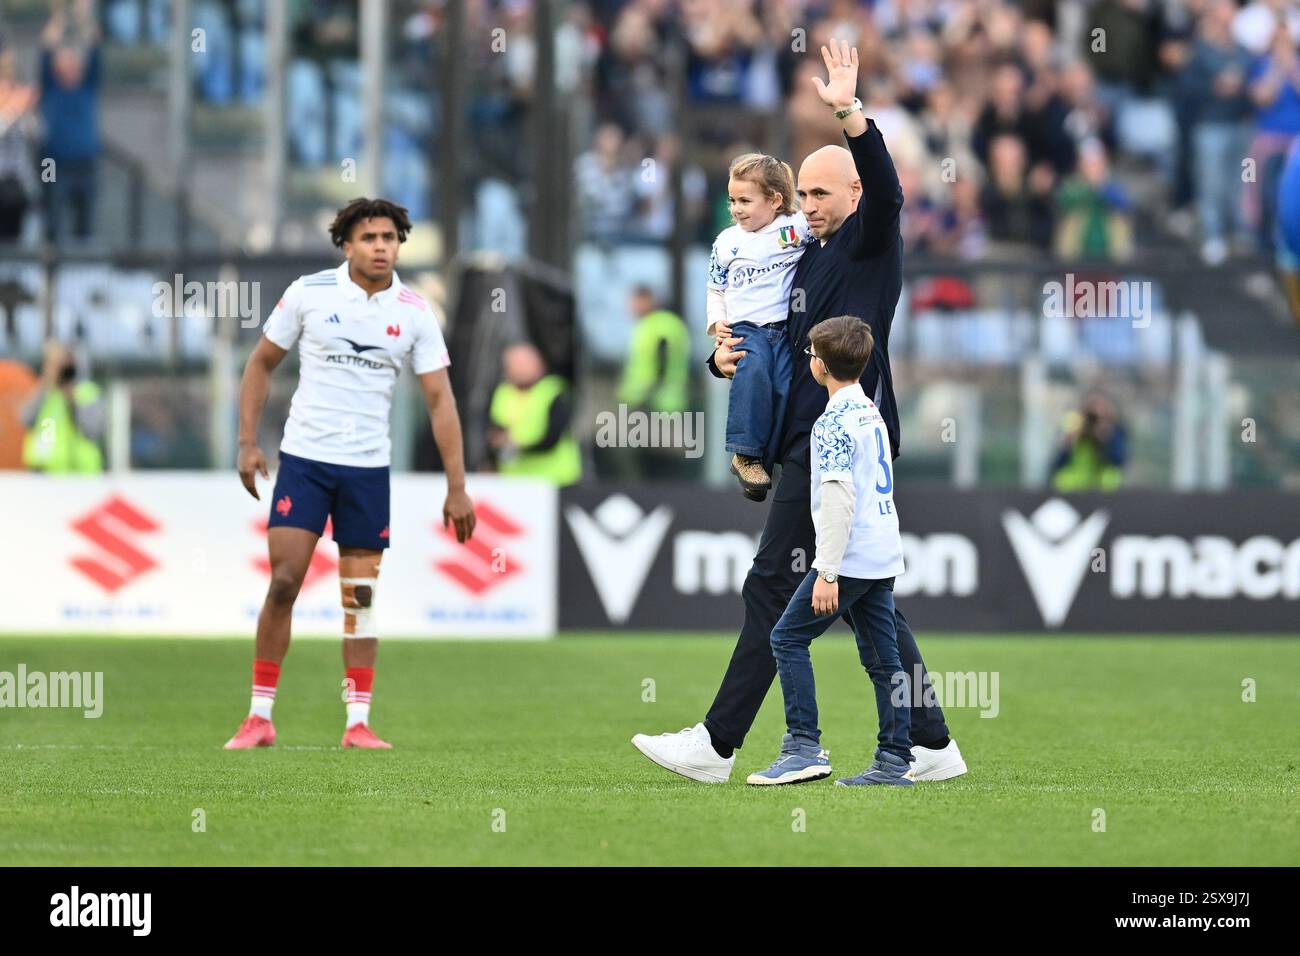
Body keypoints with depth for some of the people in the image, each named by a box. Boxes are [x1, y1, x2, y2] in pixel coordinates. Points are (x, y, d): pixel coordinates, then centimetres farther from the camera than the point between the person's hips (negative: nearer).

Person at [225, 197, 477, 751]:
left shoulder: (414, 312, 0)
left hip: (368, 468, 2)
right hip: (303, 457, -2)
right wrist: (248, 442, -1)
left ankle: (358, 722, 8)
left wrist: (457, 486, -6)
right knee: (284, 583, -8)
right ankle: (259, 716, 0)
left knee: (360, 596, 3)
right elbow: (262, 363, 7)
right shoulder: (309, 293, -3)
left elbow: (439, 399, 0)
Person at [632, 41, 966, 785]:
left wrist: (851, 113, -37)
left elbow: (886, 191, -25)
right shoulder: (810, 259, 21)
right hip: (813, 445, 10)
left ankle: (718, 745, -6)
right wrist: (727, 358, 7)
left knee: (774, 591, -8)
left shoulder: (870, 243, -4)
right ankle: (930, 745, 11)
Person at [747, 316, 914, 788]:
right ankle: (895, 762, 7)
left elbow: (839, 500, -21)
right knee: (882, 657, 8)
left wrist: (828, 573, -22)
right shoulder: (871, 412, 14)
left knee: (788, 638, -2)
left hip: (849, 555, -9)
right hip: (884, 555, 9)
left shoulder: (833, 422, -14)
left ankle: (805, 747, -8)